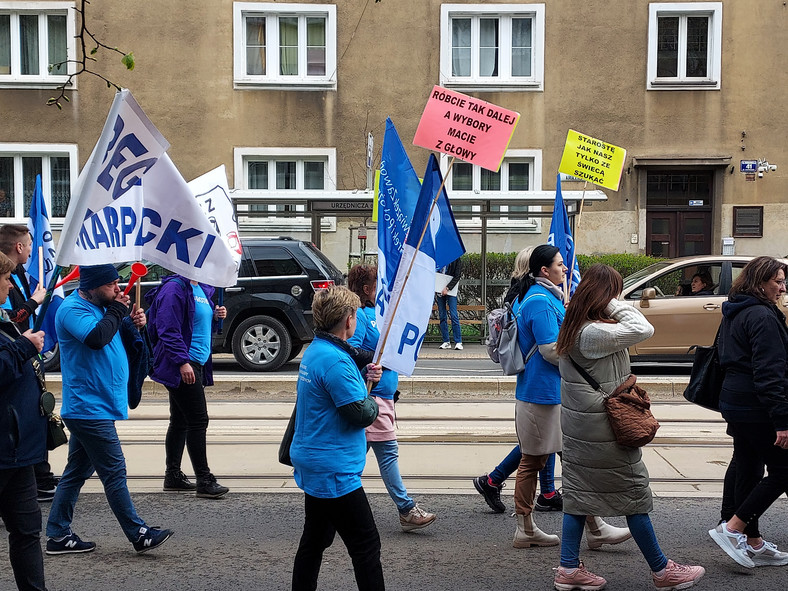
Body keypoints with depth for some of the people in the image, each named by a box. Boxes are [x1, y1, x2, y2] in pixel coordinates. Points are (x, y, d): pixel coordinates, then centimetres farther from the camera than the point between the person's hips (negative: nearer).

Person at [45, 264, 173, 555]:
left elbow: (115, 332, 23)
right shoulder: (72, 310, -15)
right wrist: (117, 310, -17)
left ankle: (58, 535, 22)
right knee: (114, 472, -5)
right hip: (90, 408, -10)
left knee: (77, 471, 14)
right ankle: (139, 534, 2)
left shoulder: (100, 306, 13)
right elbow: (96, 337, -31)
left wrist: (133, 322, 1)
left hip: (89, 408, 10)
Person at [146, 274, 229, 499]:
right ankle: (204, 481, -3)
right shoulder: (174, 288, -14)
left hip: (196, 364, 10)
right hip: (183, 367, -10)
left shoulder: (202, 289, 16)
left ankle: (173, 476, 23)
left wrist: (216, 315, 6)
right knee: (198, 421, -8)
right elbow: (168, 329, -20)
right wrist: (182, 362, -25)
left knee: (180, 421, 14)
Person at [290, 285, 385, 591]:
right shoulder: (335, 361, -23)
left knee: (315, 540, 19)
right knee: (366, 545, -1)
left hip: (313, 467, 10)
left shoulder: (314, 350, 8)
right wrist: (372, 402, 0)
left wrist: (363, 377, 3)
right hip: (333, 472, -10)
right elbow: (362, 414, -22)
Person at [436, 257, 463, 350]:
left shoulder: (457, 260, 0)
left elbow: (457, 276, -7)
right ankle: (446, 342, 8)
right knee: (442, 316, 3)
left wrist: (447, 288, -16)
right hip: (439, 290, 4)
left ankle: (458, 342, -6)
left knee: (454, 316, -9)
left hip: (450, 291, -4)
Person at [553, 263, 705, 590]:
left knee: (578, 491, 12)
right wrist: (614, 304, -16)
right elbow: (643, 329, -24)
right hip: (603, 428, -9)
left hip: (576, 425, 9)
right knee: (634, 493, 5)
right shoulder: (595, 333, -25)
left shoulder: (571, 328, 5)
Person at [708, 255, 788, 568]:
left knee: (747, 471, 13)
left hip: (734, 402, 10)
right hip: (758, 407, -10)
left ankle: (754, 544, 21)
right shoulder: (762, 316, -16)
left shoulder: (734, 314, 15)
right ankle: (732, 528, -1)